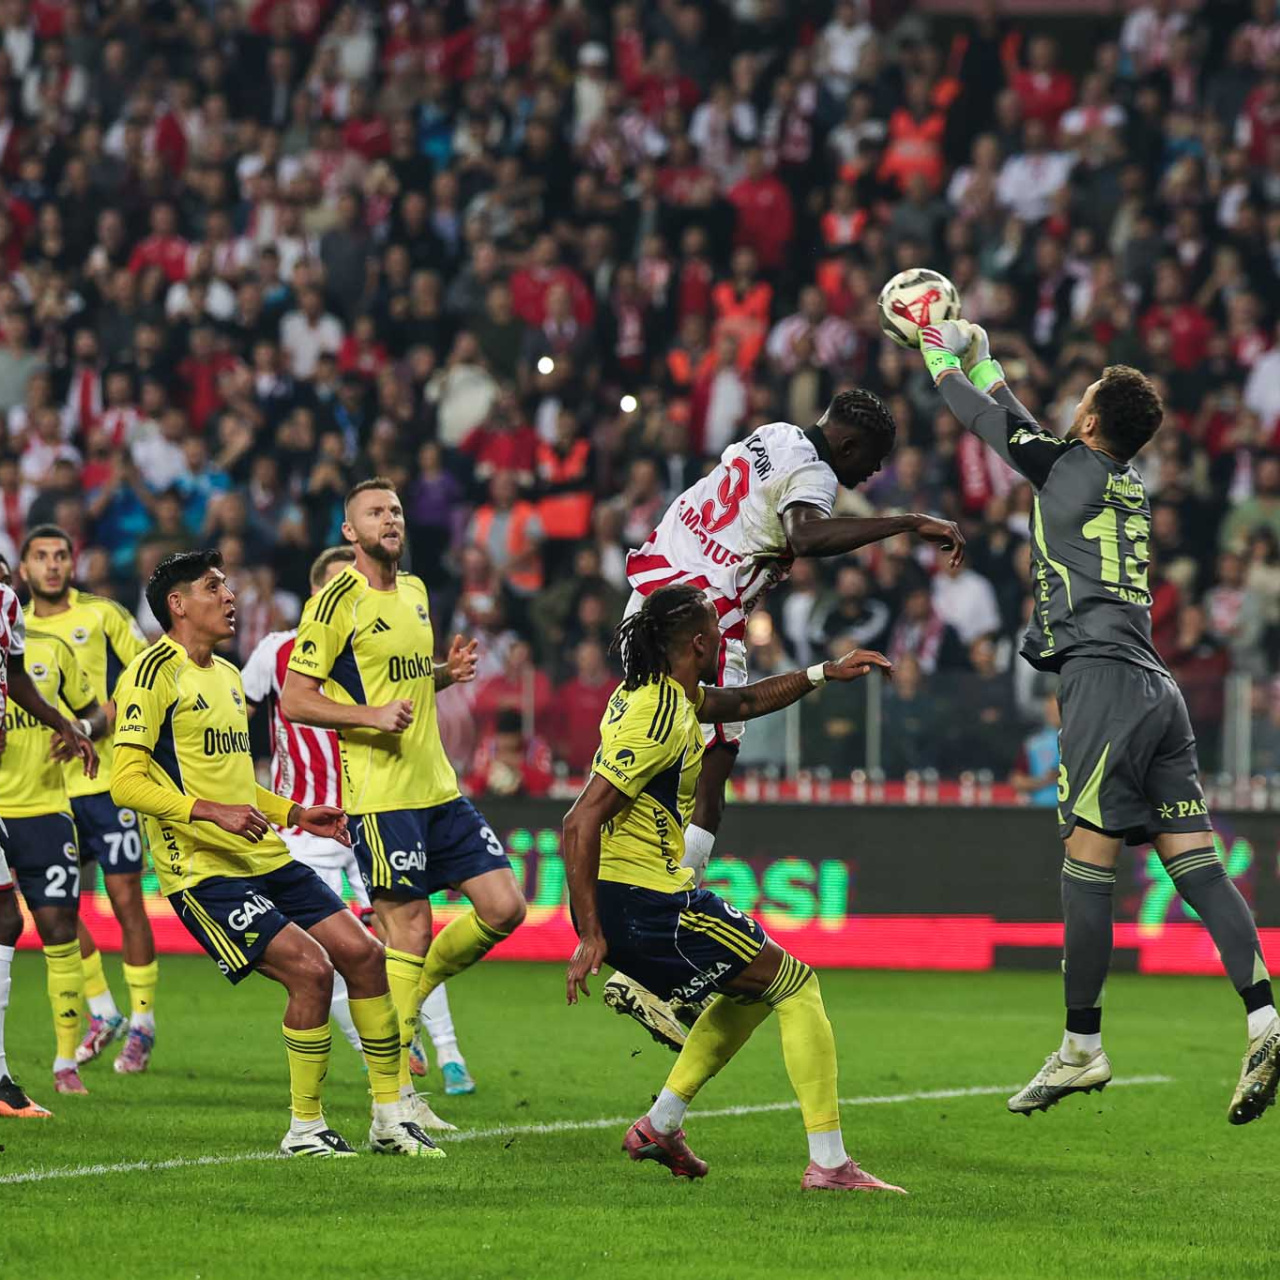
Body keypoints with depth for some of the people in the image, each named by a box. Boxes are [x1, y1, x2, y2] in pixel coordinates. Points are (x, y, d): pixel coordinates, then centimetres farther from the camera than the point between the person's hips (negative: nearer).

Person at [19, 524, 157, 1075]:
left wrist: (111, 711, -16)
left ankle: (142, 1024, 8)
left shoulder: (102, 615, -3)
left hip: (107, 778, -4)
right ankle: (102, 1013, 22)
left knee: (126, 901, -2)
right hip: (49, 788, 4)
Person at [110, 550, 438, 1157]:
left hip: (265, 858, 9)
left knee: (363, 953, 1)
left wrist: (295, 813, 17)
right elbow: (126, 781, -18)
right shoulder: (155, 673, -9)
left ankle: (390, 1117, 11)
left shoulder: (227, 676, 20)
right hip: (203, 871, -9)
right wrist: (212, 811, -27)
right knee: (310, 968, -19)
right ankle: (305, 1129, -5)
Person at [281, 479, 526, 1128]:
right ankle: (395, 1091, 1)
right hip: (381, 797, -8)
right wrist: (371, 715, -22)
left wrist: (447, 673, 7)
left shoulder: (414, 591, 15)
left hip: (440, 788, 8)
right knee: (409, 932, -7)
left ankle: (406, 998, 21)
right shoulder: (338, 600, -9)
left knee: (504, 908, 2)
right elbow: (294, 699, -10)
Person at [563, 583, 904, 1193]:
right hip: (648, 900, -10)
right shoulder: (659, 719, -20)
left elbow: (739, 703, 32)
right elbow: (580, 823, -26)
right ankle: (828, 1162, -4)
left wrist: (823, 673, 24)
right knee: (798, 987, 0)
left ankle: (659, 1126, 23)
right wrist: (591, 936, -26)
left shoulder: (657, 692, 10)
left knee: (753, 988, 27)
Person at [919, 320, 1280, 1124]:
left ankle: (1083, 1048, -5)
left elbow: (995, 424, 16)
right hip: (1156, 688, 8)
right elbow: (1026, 432, 38)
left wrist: (942, 362, 33)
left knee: (1088, 867, -6)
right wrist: (983, 362, 48)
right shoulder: (1132, 485, 22)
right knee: (1196, 865, -1)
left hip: (1105, 681, -8)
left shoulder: (1072, 467, 1)